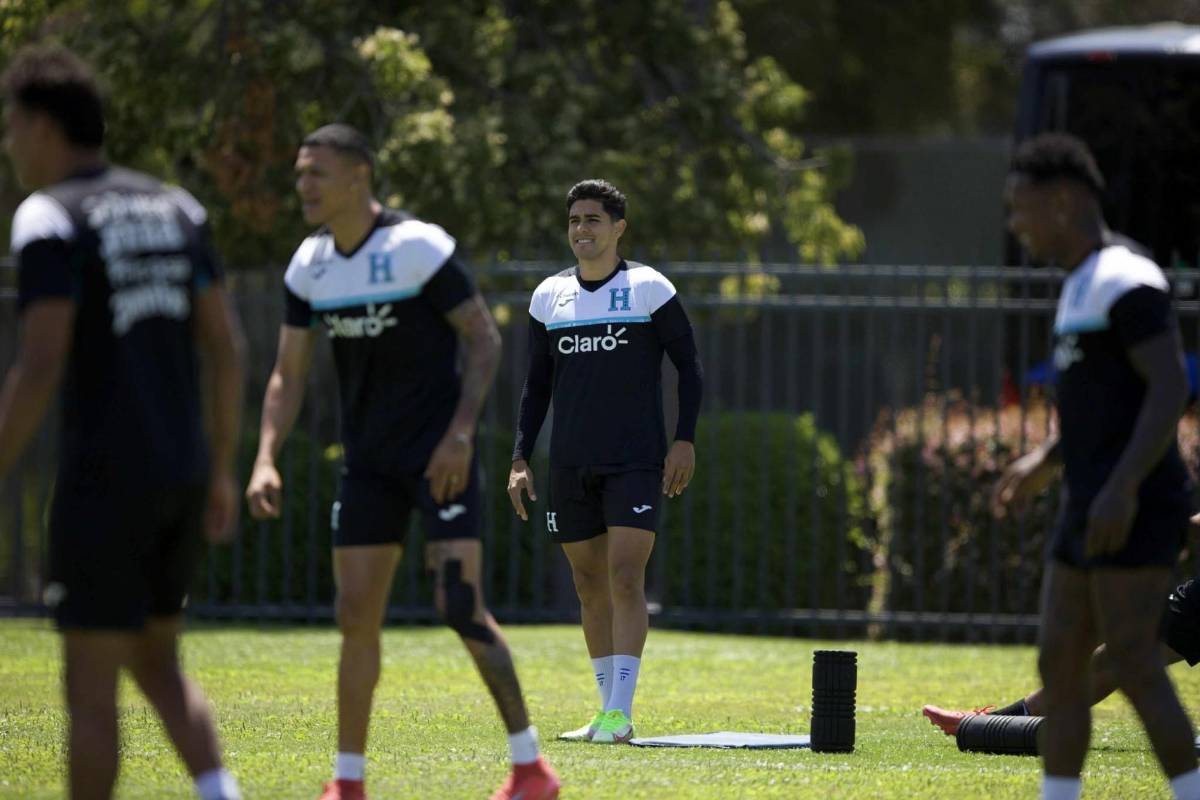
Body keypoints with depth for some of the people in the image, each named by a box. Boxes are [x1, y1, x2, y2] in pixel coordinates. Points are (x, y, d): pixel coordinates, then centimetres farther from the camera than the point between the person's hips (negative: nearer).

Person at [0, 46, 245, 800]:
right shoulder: (175, 208, 12)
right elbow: (226, 348, 12)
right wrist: (223, 469, 19)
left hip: (104, 481, -7)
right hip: (183, 475, 7)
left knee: (90, 682, 1)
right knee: (157, 663, 17)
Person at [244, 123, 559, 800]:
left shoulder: (419, 247, -14)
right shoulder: (309, 268, 4)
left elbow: (485, 339, -10)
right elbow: (289, 377, 10)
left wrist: (459, 434, -20)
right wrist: (266, 460, -5)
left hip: (439, 455, -6)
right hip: (370, 461, 6)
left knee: (461, 606, -12)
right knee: (356, 615, 2)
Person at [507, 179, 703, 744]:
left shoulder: (649, 288, -1)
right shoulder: (549, 297, 10)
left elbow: (688, 365, 3)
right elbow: (537, 384, 15)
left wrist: (685, 439, -7)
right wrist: (520, 458, 7)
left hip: (636, 462, -4)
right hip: (570, 465, 4)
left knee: (625, 577, -14)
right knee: (589, 585, 6)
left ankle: (620, 713, -16)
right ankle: (609, 711, 14)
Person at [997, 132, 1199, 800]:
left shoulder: (1127, 283, -13)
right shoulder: (1082, 288, 18)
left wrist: (1122, 484, -27)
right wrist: (1046, 462, 22)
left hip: (1136, 514, -10)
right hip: (1089, 515, 10)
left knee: (1134, 664, -13)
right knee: (1059, 663, 8)